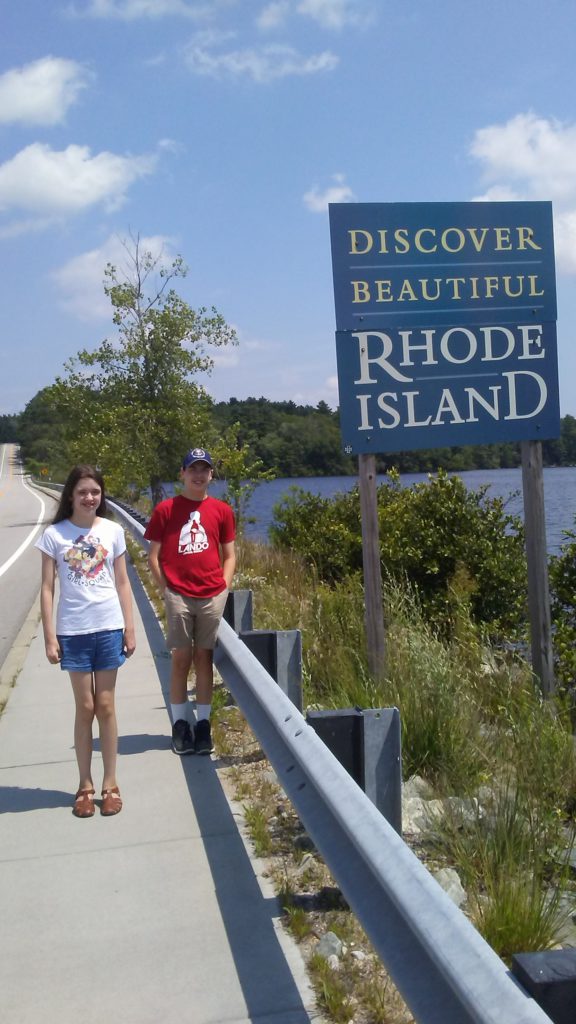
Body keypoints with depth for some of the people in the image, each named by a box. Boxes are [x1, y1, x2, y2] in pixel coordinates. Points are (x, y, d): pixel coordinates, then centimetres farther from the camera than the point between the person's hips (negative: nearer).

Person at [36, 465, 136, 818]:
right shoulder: (55, 534, -3)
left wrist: (130, 628, 3)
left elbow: (122, 583, 6)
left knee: (105, 706, 7)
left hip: (108, 628, 1)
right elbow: (47, 588, -2)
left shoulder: (113, 531, 1)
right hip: (73, 631, -1)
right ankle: (85, 785, 18)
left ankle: (110, 783, 17)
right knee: (85, 708, 6)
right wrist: (50, 637, -6)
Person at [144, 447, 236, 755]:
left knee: (204, 658, 7)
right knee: (181, 658, 3)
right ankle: (180, 723, 13)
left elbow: (229, 555, 12)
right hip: (179, 596, -1)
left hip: (212, 596, 2)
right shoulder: (166, 509, 3)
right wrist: (166, 589, -3)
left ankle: (203, 723, 14)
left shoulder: (221, 510, 8)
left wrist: (224, 587, 1)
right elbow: (153, 556, 4)